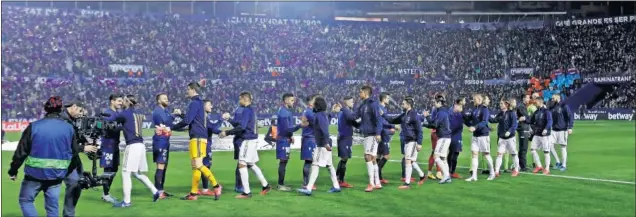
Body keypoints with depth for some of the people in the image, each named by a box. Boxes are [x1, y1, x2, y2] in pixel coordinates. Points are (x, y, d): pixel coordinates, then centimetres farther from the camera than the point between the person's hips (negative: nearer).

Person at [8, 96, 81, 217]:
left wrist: (13, 170, 9)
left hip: (35, 173, -2)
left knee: (25, 200, 16)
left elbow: (21, 151, -4)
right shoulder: (69, 128, -3)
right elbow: (75, 152, 6)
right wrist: (69, 170, 23)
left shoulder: (34, 126, -8)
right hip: (57, 174, 2)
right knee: (52, 206, 12)